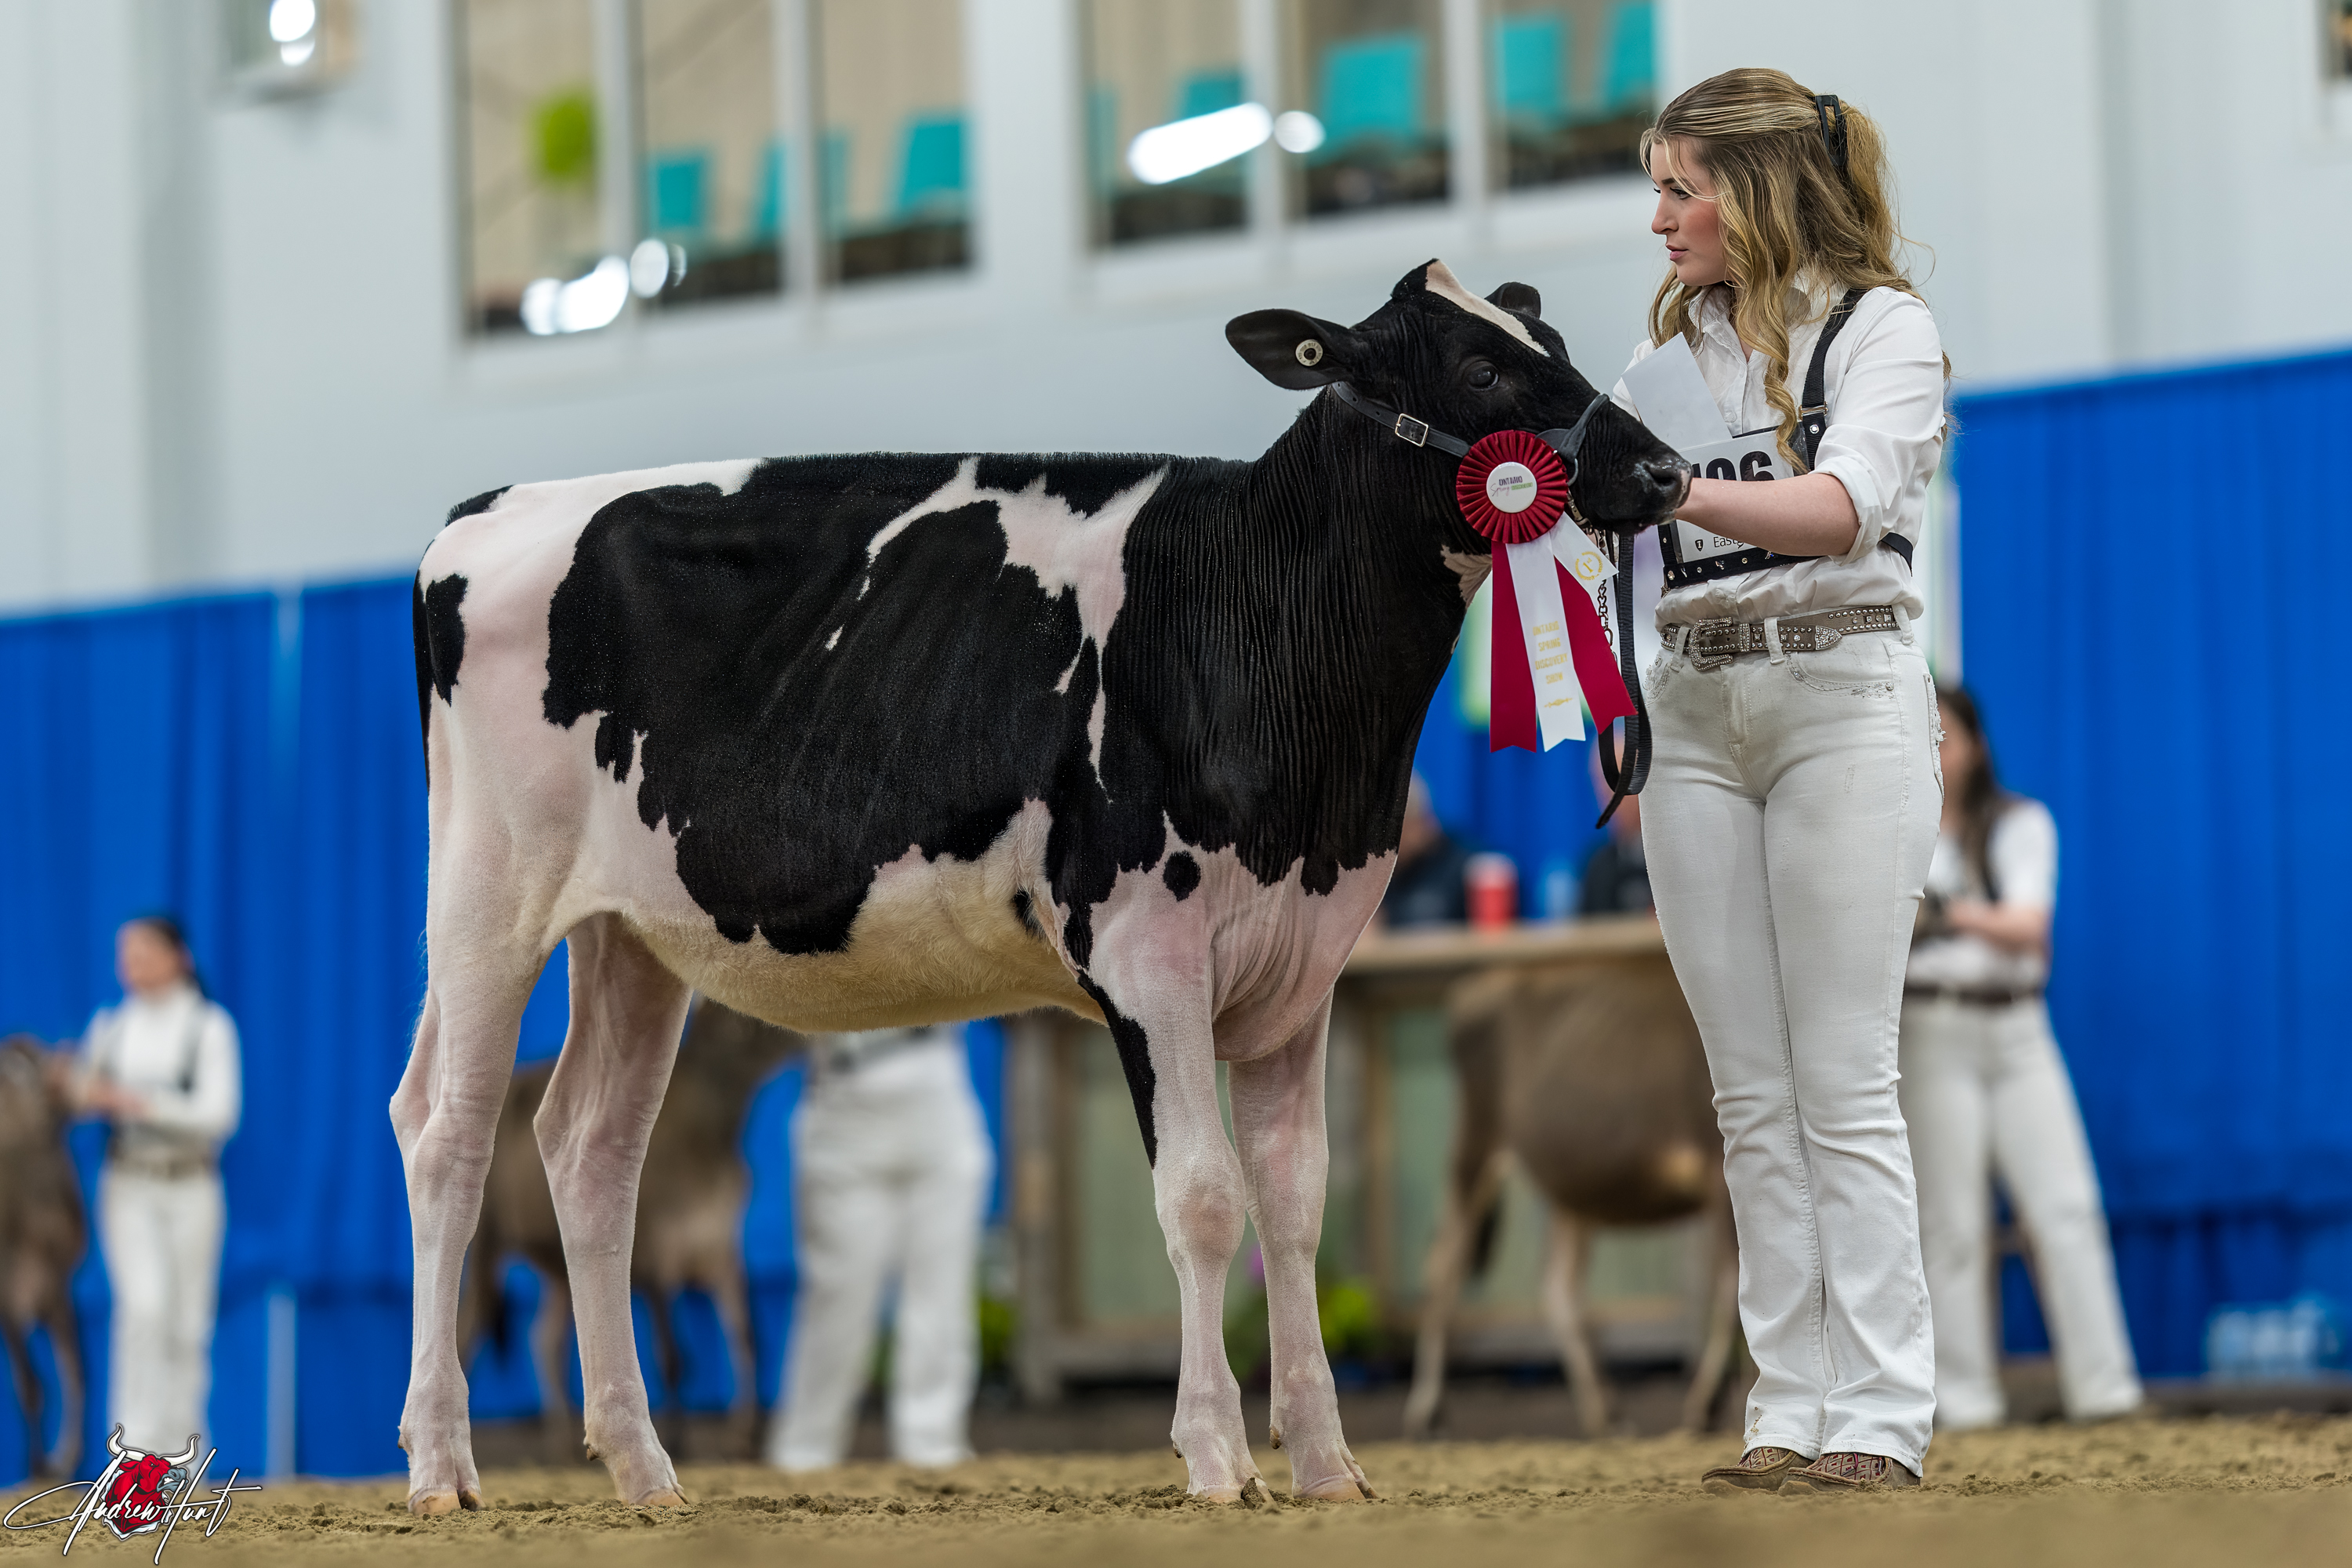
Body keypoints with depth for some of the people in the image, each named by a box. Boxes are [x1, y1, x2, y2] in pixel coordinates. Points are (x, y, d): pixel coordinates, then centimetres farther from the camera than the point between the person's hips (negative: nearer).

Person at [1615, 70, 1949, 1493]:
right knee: (1752, 1093, 3)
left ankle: (1881, 1422, -6)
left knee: (1843, 1082, -8)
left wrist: (1679, 492, -30)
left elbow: (1846, 506, -19)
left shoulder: (1883, 324, -2)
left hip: (1843, 694, -6)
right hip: (1695, 707, 6)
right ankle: (1792, 1415, 5)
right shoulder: (1672, 354, 16)